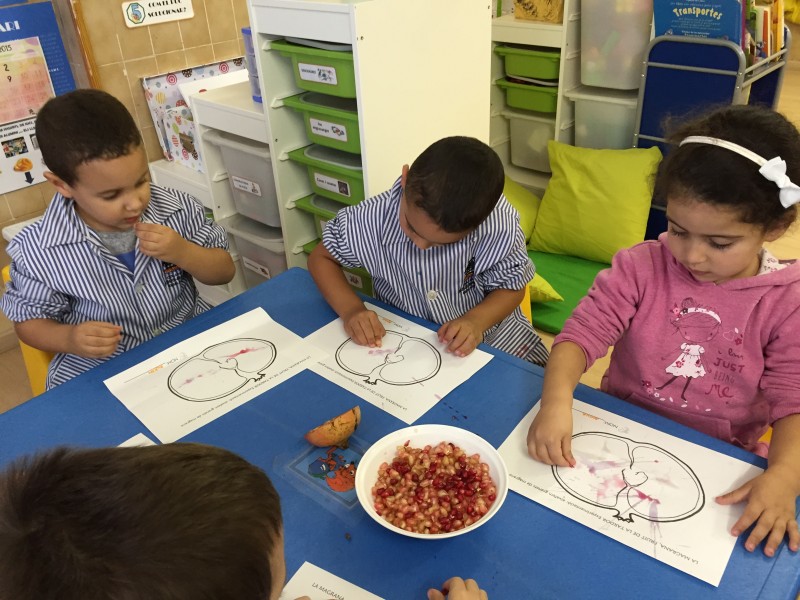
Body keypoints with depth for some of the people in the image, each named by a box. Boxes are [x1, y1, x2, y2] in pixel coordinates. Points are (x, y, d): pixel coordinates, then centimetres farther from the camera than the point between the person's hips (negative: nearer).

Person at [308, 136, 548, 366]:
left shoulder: (499, 224, -25)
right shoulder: (371, 220, -22)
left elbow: (512, 287, -8)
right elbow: (322, 257, -4)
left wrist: (476, 321, -27)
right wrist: (350, 308, -20)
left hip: (488, 331, 0)